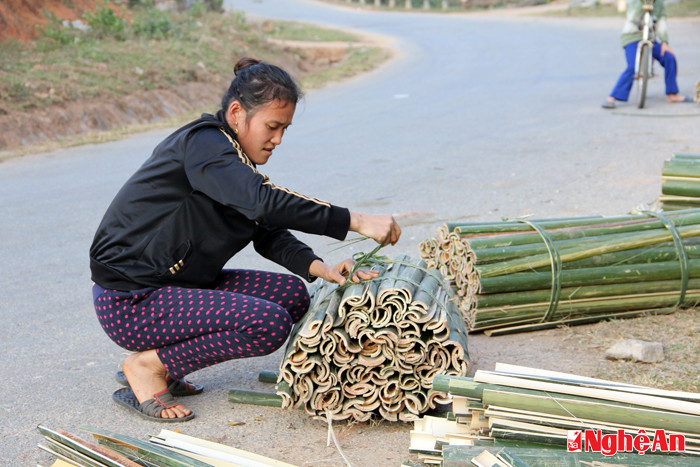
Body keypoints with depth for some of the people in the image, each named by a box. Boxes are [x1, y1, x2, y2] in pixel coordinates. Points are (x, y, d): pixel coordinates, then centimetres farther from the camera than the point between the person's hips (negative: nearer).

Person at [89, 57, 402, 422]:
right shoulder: (202, 142, -18)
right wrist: (356, 222, -33)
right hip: (129, 303, -10)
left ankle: (162, 360, 6)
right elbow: (265, 203, -33)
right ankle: (147, 366, -7)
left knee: (292, 294, 2)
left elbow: (268, 234, 10)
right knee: (269, 323, -23)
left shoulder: (234, 159, 12)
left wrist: (319, 268, -9)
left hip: (177, 285, 10)